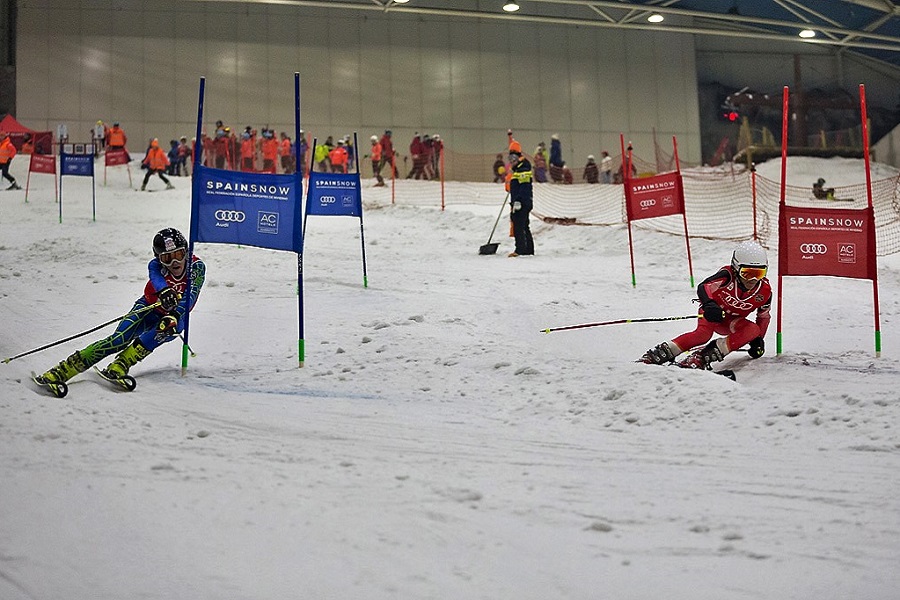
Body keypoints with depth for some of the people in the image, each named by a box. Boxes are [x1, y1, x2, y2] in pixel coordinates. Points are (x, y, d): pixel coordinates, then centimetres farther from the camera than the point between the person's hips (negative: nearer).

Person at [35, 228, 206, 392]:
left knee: (175, 325, -37)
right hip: (149, 307, 0)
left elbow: (190, 297, -34)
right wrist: (165, 292, -66)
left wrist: (174, 315, -53)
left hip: (175, 313, 0)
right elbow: (156, 279, -42)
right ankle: (63, 370, -25)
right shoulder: (156, 265, -18)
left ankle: (120, 365, -35)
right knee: (119, 340, -26)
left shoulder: (196, 267, -20)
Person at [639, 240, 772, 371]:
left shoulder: (764, 291, -15)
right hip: (713, 313, -4)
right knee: (703, 333, -36)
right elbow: (703, 287, -36)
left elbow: (764, 316, 4)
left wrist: (758, 339, -1)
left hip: (732, 322, 4)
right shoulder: (728, 275, -27)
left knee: (753, 330, -26)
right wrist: (709, 305, -55)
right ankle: (661, 353, -31)